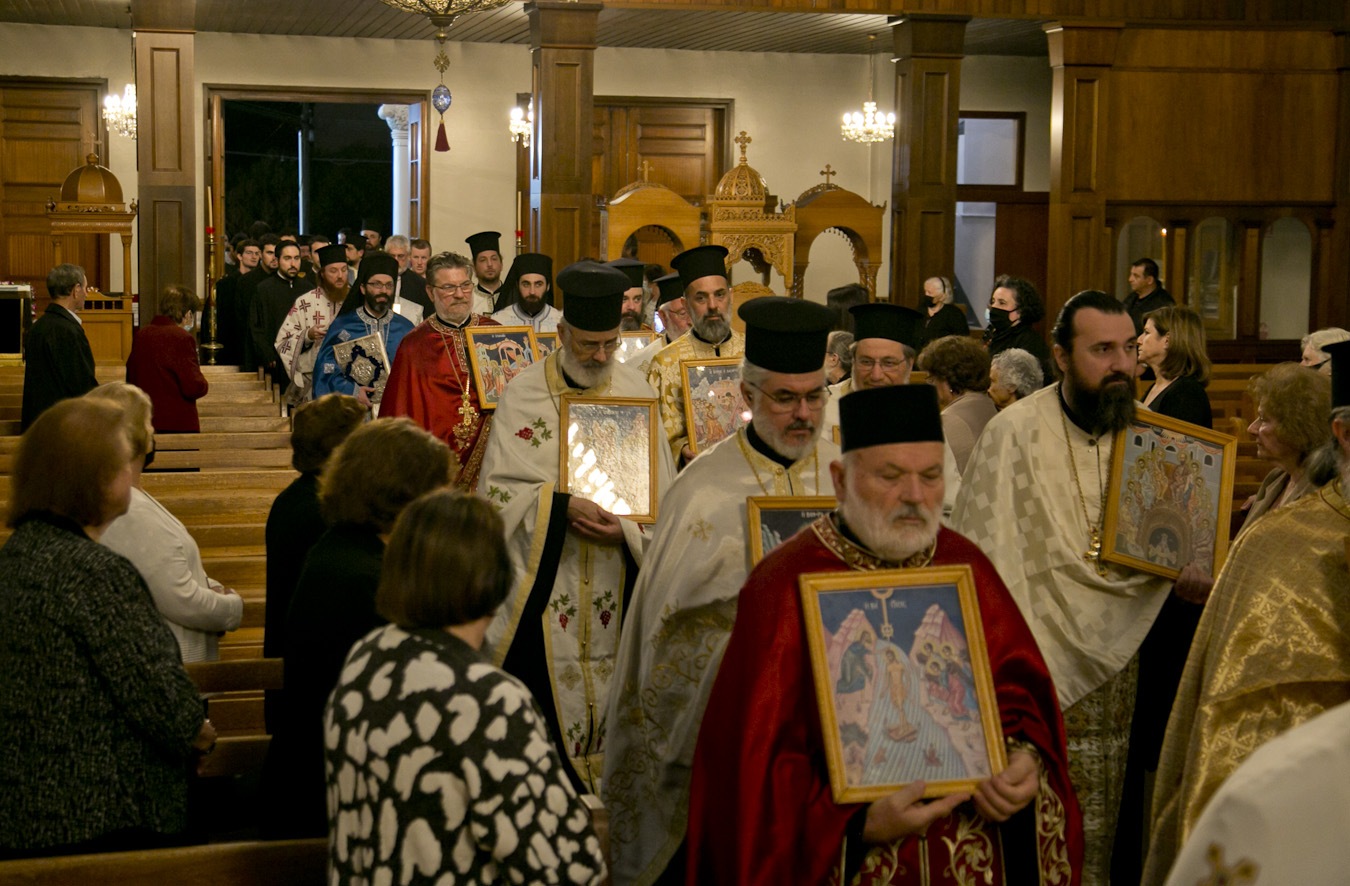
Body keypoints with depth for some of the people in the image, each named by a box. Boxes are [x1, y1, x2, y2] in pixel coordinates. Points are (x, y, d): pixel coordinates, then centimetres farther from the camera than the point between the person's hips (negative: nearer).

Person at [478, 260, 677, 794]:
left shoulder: (636, 393, 5)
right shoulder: (524, 394, -3)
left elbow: (662, 494, 6)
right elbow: (499, 488, -7)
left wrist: (625, 529, -12)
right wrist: (562, 505, -20)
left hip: (616, 587, 3)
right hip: (543, 583, -2)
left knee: (609, 695, 6)